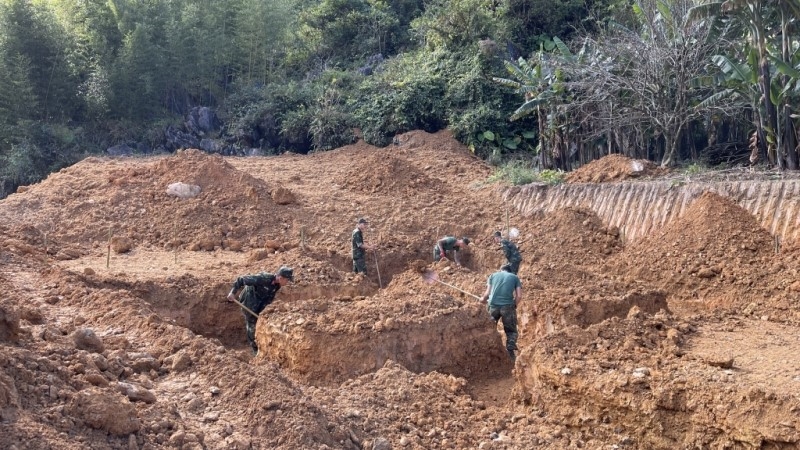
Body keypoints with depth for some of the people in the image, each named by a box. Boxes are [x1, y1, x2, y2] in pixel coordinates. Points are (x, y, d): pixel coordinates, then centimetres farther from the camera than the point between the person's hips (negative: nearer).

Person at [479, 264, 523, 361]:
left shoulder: (493, 275, 18)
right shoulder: (515, 277, 16)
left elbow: (487, 293, 8)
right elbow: (519, 296, 6)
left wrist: (483, 299, 28)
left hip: (493, 305, 1)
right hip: (507, 306, -1)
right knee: (511, 330, 13)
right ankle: (510, 351, -2)